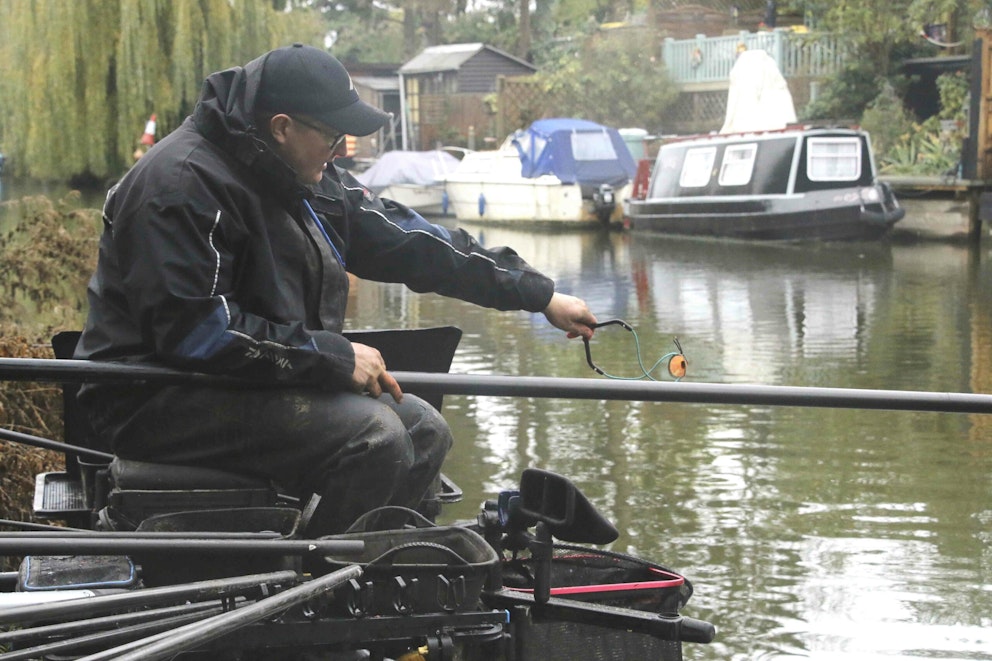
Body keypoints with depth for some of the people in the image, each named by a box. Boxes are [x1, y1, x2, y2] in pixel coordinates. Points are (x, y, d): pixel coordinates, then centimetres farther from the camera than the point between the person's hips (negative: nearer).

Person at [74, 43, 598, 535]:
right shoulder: (185, 183, -19)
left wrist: (541, 296, 11)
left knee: (424, 432, 1)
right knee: (373, 436, -24)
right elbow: (191, 328, -25)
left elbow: (408, 242, 12)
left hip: (264, 381, 10)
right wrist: (332, 355, -23)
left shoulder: (310, 180, 8)